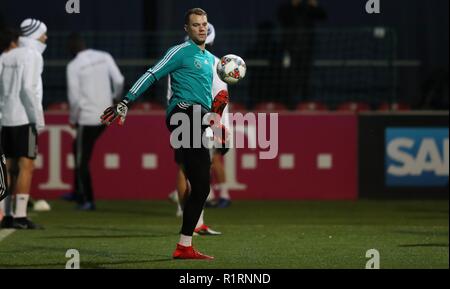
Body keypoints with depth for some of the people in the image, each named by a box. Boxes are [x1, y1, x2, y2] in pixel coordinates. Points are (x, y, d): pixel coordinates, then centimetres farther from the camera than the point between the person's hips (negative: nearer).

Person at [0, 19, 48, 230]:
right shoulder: (32, 55, -7)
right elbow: (28, 88, -16)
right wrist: (39, 119, -12)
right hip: (24, 119, -7)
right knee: (26, 166, -6)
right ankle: (20, 216, -11)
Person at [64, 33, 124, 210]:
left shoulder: (74, 66, -10)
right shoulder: (105, 57, 3)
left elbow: (74, 97, -13)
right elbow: (119, 81, -1)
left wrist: (73, 119, 1)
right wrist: (114, 97, 18)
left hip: (87, 117, -6)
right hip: (106, 114, 6)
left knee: (82, 159, 6)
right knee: (79, 148, 24)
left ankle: (87, 200, 5)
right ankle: (78, 192, 26)